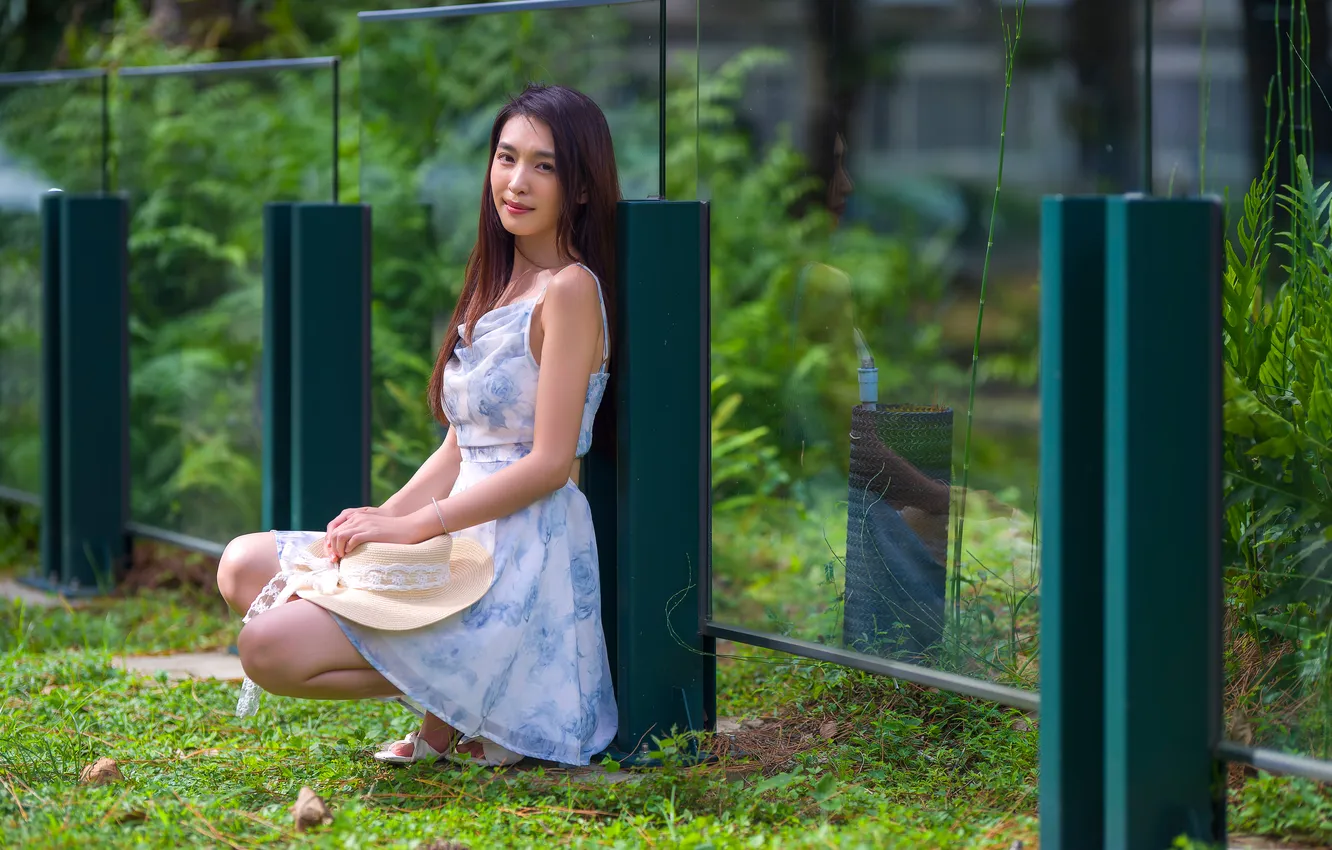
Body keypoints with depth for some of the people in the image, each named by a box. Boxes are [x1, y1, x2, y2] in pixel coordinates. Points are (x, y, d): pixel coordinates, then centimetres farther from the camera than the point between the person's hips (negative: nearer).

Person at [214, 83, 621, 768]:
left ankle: (459, 713, -3)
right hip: (462, 543, 10)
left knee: (268, 648, -20)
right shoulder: (497, 286, 16)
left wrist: (414, 525, -14)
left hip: (524, 559, -10)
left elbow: (550, 463, -16)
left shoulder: (569, 289, -11)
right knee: (243, 567, 9)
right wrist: (384, 516, 0)